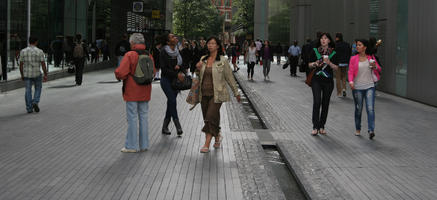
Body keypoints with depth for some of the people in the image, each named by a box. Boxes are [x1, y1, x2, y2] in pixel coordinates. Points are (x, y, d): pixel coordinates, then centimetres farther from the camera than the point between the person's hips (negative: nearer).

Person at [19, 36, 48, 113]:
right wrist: (45, 75, -2)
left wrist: (22, 75, 12)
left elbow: (21, 64, 3)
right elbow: (43, 64, -8)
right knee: (38, 89, 15)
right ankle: (35, 102, -6)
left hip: (26, 74, 2)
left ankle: (29, 108, 6)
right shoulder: (39, 51, -7)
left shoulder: (23, 51, 1)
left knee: (28, 91, 7)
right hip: (37, 74, -2)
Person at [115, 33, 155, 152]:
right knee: (143, 117, 11)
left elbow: (121, 73, -18)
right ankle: (143, 145, 17)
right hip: (145, 92, 6)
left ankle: (132, 146, 4)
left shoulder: (130, 55, -14)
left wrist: (117, 74, 3)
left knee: (132, 118, 0)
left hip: (132, 92, -6)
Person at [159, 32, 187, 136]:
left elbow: (181, 63, 17)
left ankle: (165, 127, 17)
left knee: (171, 103, 8)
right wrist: (176, 74, -21)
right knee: (172, 101, -15)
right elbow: (164, 69, -15)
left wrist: (179, 67, -5)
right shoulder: (164, 52, -12)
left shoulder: (177, 51, 7)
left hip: (175, 80, 6)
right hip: (166, 80, -6)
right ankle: (178, 126, -13)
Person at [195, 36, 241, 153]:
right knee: (207, 118, 11)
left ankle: (207, 145, -10)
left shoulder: (222, 61, -5)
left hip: (216, 94, -5)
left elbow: (229, 78, 0)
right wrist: (198, 69, -3)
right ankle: (217, 136, 36)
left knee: (211, 117, -12)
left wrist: (236, 92, 5)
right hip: (204, 94, 5)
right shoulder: (203, 59, 8)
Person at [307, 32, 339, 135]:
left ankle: (322, 126, 15)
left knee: (325, 104, 5)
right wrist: (315, 64, -11)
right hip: (316, 80, -1)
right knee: (317, 102, -13)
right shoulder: (315, 51, 5)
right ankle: (315, 127, -10)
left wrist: (329, 63, -15)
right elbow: (309, 64, 10)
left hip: (328, 81, 1)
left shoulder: (333, 53, 5)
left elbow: (336, 68, 3)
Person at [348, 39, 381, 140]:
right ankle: (357, 129, 24)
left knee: (370, 108, -11)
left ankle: (371, 130, -14)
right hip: (357, 87, 0)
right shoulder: (353, 59, 3)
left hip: (369, 87, 0)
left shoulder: (371, 57, 6)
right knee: (358, 109, 8)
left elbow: (379, 69, 14)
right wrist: (351, 81, -20)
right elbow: (350, 71, -1)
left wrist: (375, 67, -9)